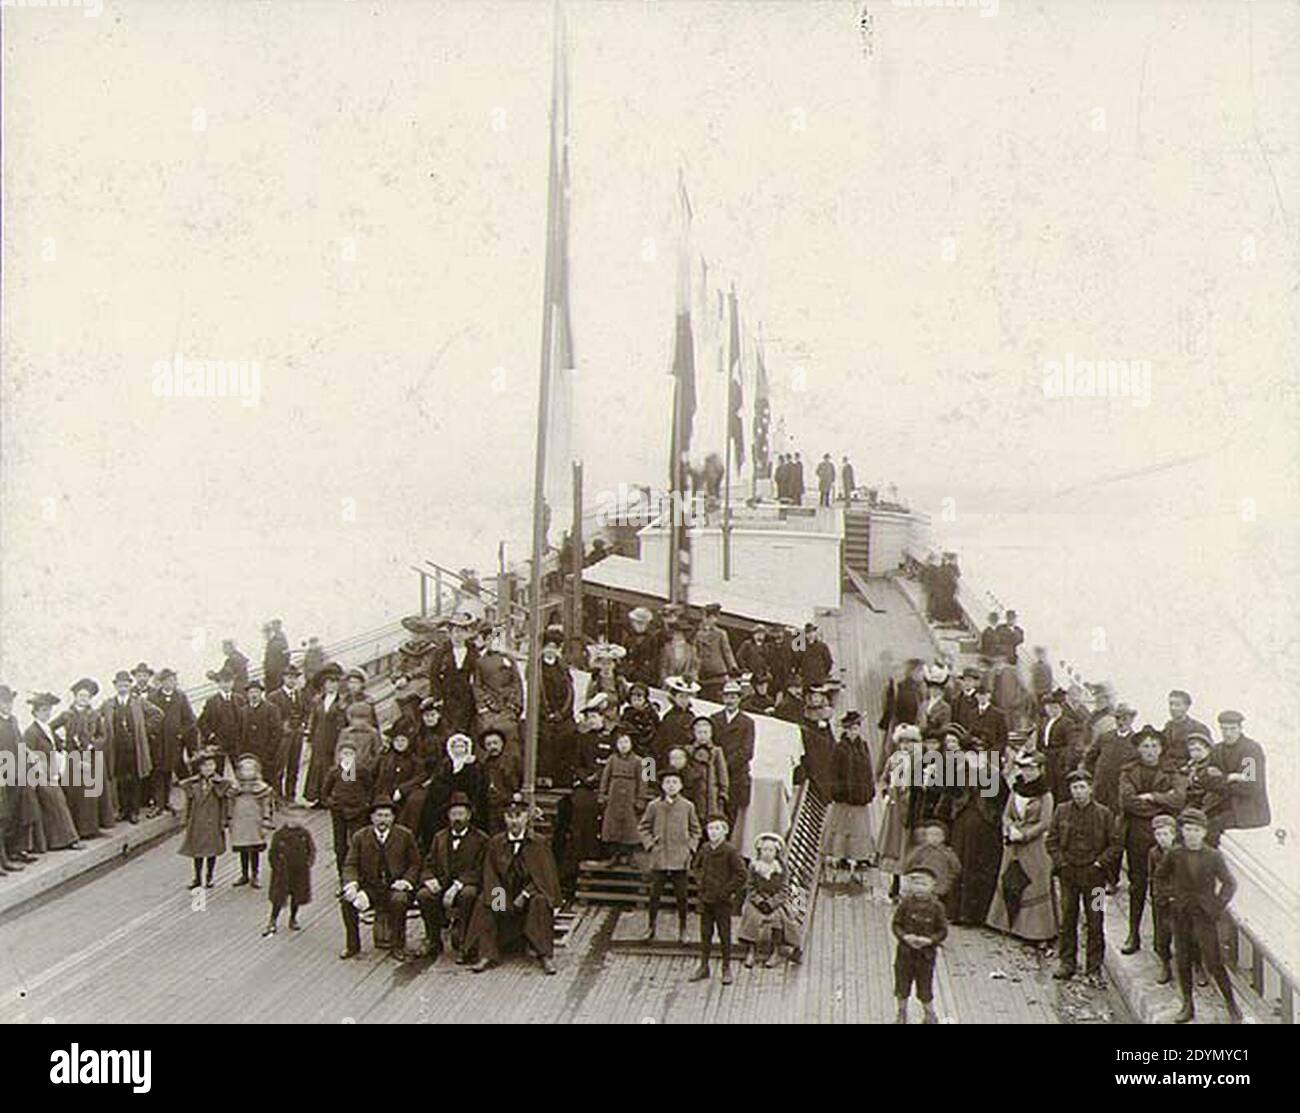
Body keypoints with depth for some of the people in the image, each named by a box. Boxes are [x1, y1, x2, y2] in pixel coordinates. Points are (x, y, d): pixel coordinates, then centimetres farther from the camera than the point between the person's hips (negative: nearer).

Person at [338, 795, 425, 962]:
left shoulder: (405, 836, 4)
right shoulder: (360, 837, 7)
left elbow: (415, 864, 7)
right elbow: (350, 865, 3)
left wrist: (406, 881, -12)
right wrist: (351, 884, -18)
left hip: (395, 887, -2)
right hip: (369, 888, 2)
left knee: (399, 900, -35)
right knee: (347, 900, -25)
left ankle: (398, 946, -16)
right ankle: (352, 945, -4)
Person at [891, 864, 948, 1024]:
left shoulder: (936, 906, -10)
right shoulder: (906, 903, -7)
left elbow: (943, 931, -4)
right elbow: (895, 924, -1)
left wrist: (929, 940, -19)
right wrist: (904, 936, -18)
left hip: (926, 953, -2)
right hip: (905, 951, 2)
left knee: (925, 987, 7)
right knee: (902, 986, 13)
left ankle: (930, 1015, 30)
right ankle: (902, 1014, 34)